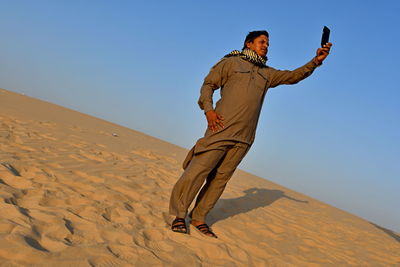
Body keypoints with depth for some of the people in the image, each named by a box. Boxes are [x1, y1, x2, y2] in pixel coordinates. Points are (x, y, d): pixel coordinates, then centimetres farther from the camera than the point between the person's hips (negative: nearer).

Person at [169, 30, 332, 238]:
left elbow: (293, 76, 15)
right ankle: (179, 215, -1)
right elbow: (208, 84, 5)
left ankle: (199, 217, 13)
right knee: (199, 170, -10)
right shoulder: (231, 62, 9)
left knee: (221, 177, 5)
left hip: (244, 137, 5)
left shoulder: (267, 73, 23)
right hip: (222, 129, -5)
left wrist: (315, 62, 0)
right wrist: (208, 109, -10)